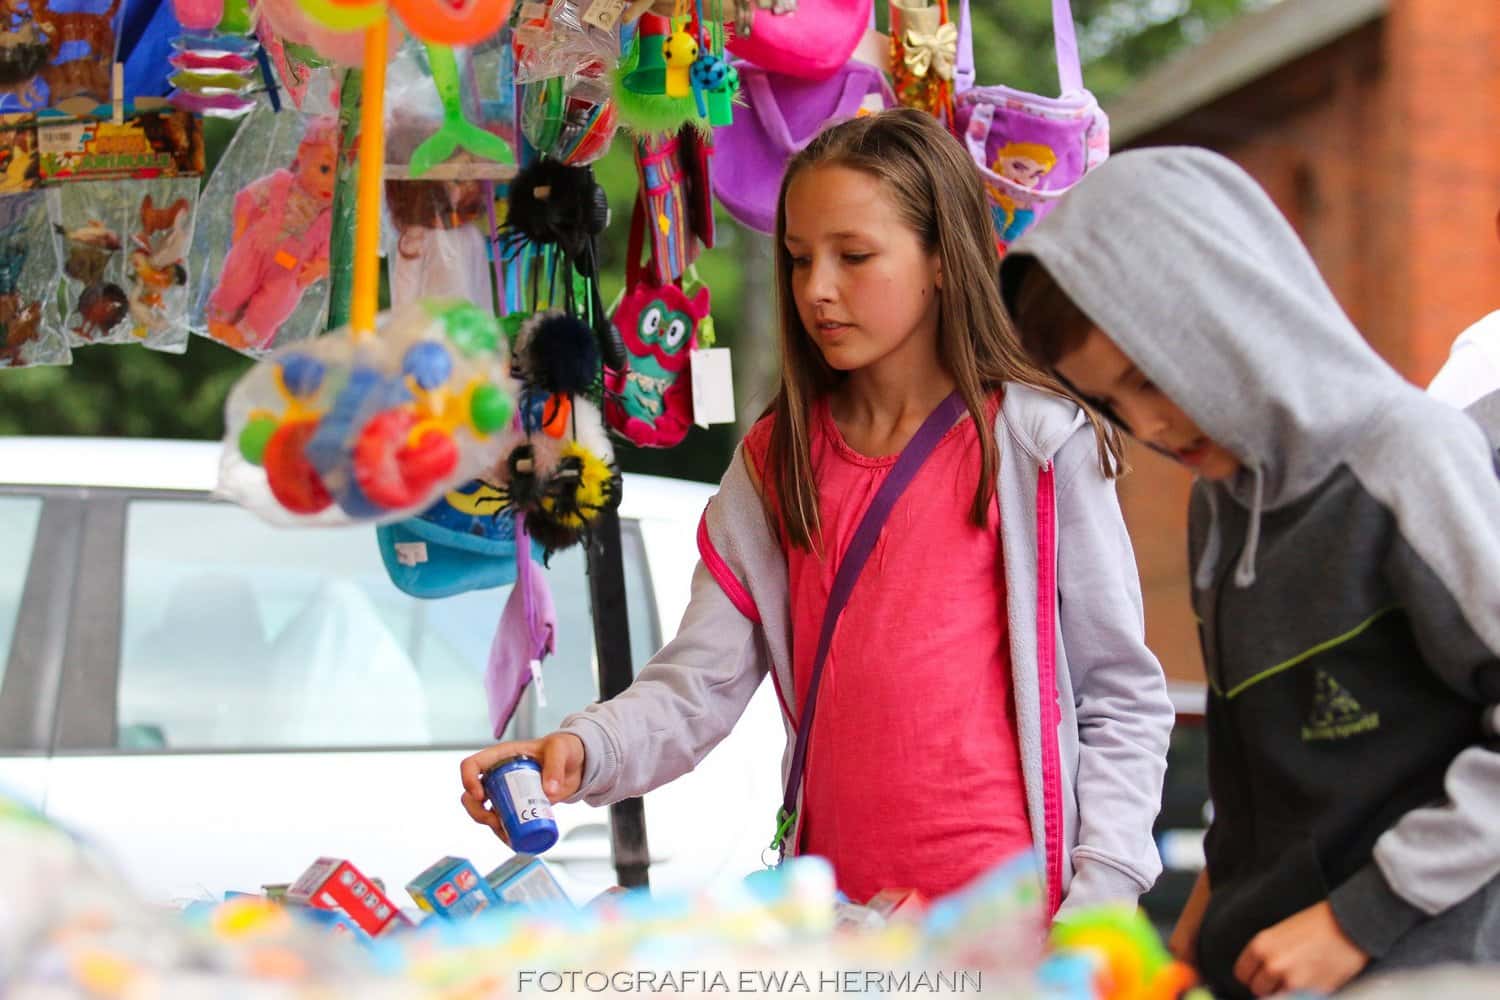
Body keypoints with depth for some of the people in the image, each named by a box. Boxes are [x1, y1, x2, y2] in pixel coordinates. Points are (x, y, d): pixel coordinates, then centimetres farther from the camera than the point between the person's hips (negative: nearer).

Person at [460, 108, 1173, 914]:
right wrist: (583, 750, -17)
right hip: (838, 904, 4)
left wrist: (1100, 900, -11)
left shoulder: (1037, 442, -3)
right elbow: (698, 686, 2)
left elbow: (1121, 697, -2)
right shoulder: (775, 465, 9)